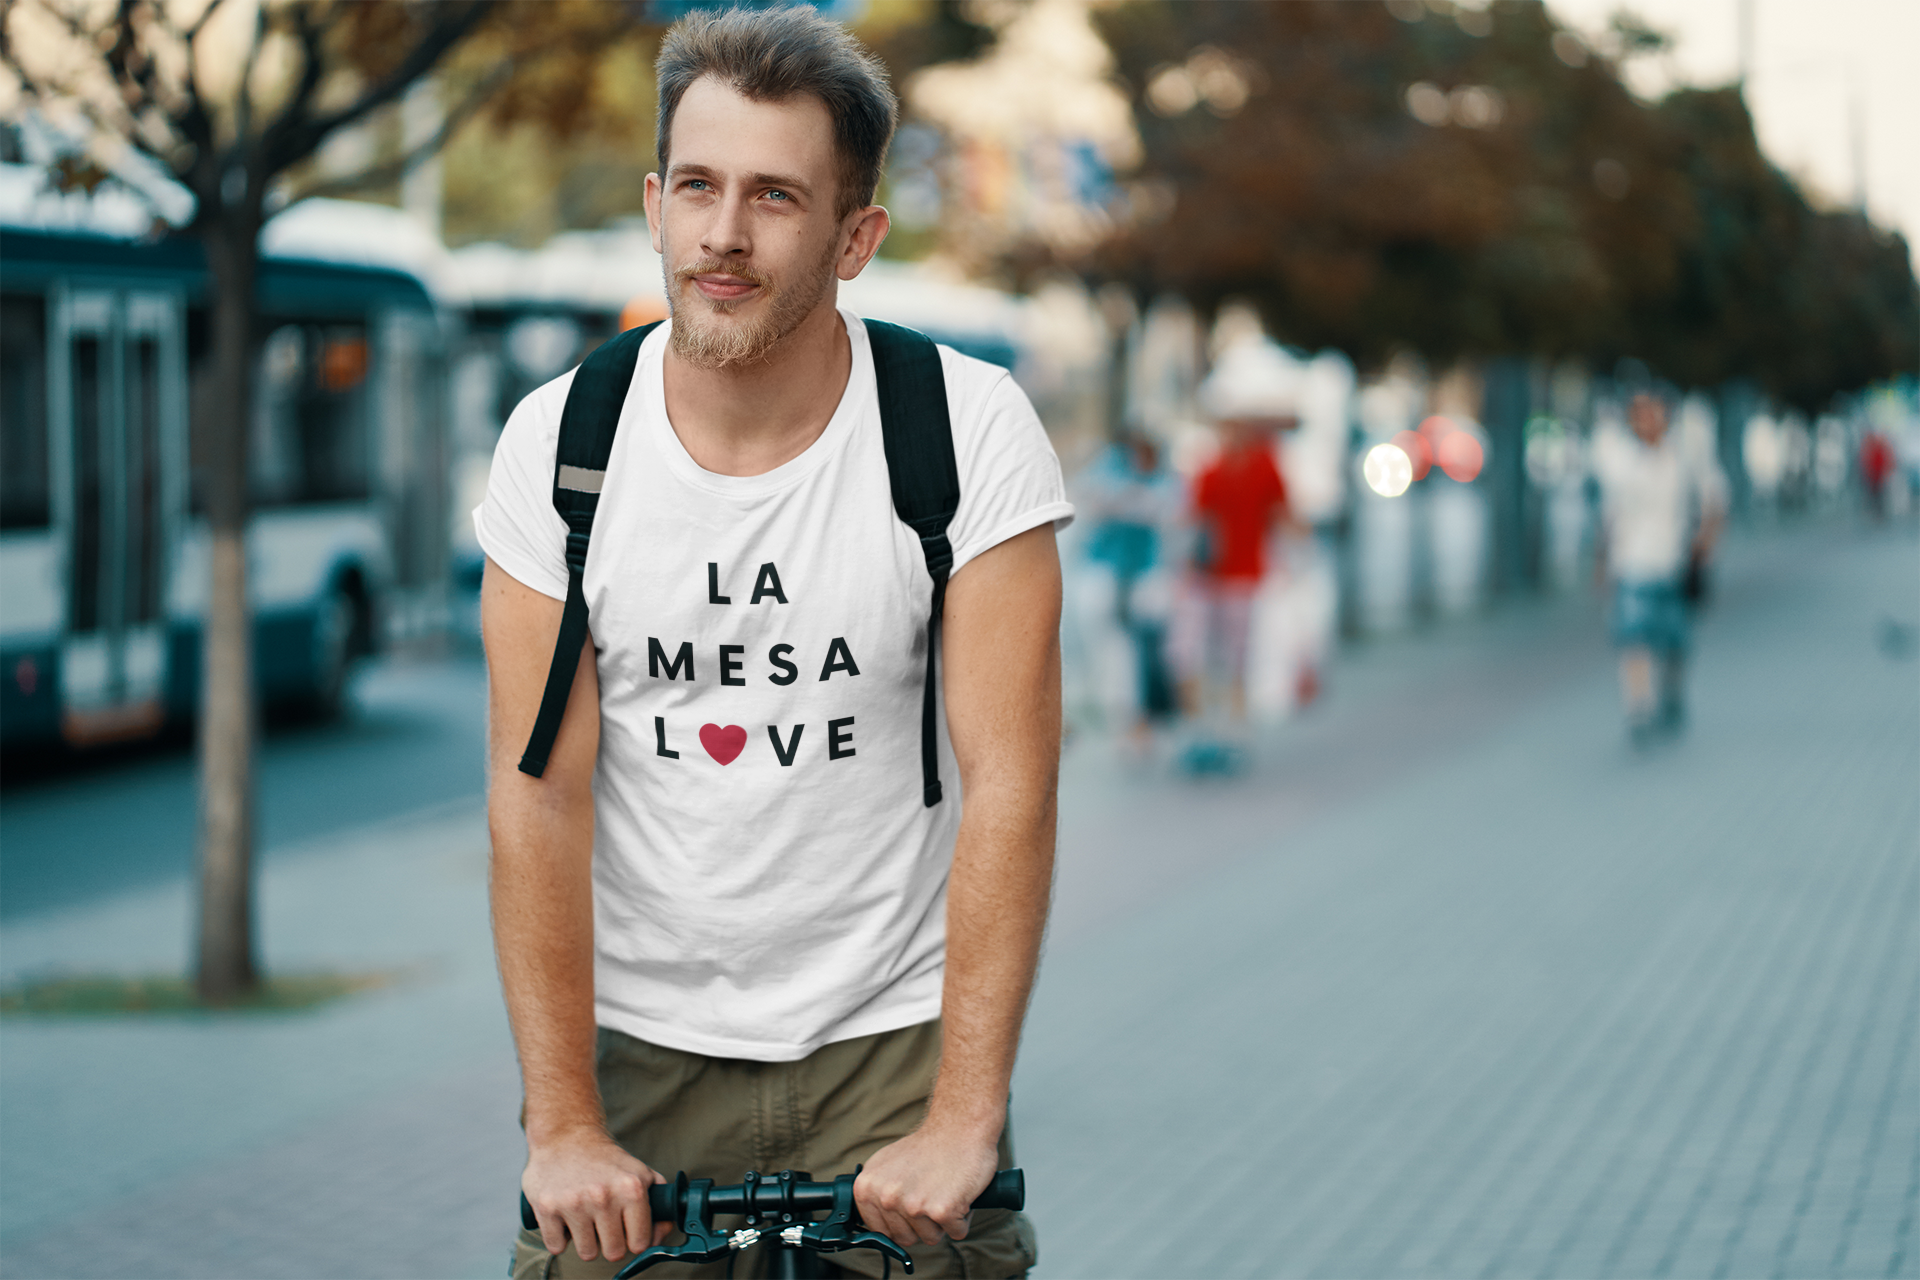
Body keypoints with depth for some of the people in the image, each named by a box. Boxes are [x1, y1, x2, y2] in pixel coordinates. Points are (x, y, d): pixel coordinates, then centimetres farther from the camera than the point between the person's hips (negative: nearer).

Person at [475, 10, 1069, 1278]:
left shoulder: (971, 428, -11)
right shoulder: (561, 440, -7)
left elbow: (1008, 781, -15)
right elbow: (539, 795, -8)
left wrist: (960, 1123, -20)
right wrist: (563, 1126, -13)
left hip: (890, 1036, -1)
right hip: (639, 1046, 1)